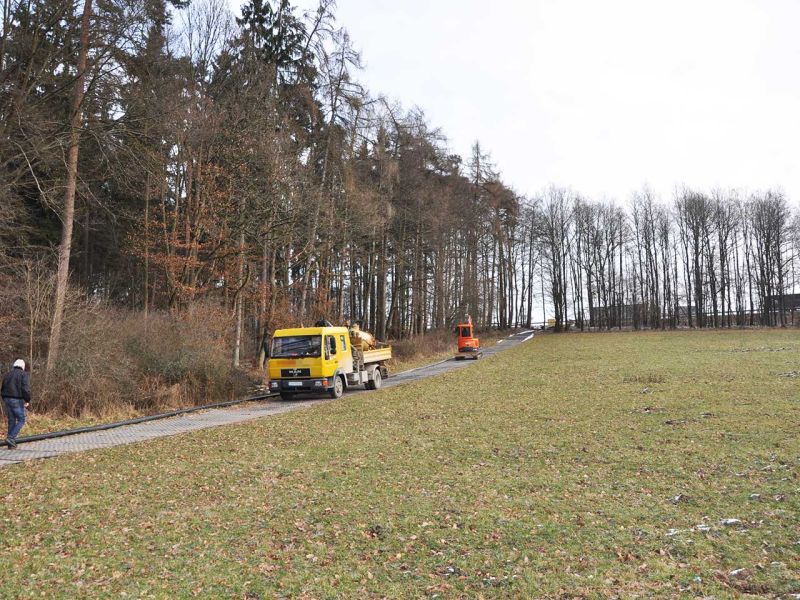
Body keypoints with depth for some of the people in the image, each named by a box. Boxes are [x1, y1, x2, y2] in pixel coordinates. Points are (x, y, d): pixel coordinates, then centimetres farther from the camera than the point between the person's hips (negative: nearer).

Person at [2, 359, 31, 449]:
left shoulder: (8, 374, 14)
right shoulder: (23, 374, -6)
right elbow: (26, 389, -16)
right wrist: (28, 400, -9)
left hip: (7, 400, 7)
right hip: (17, 401, -7)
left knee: (11, 421, 11)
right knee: (21, 420, 3)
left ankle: (11, 444, 12)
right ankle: (11, 438, -13)